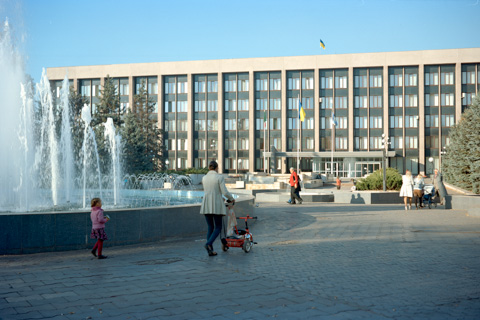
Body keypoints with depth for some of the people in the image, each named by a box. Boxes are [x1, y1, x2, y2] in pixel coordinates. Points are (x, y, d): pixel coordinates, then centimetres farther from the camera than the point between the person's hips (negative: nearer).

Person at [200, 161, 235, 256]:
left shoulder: (204, 178, 9)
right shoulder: (219, 177, -7)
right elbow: (224, 192, -12)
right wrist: (232, 198, 7)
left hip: (206, 205, 5)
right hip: (217, 205, -5)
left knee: (210, 227, 11)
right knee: (218, 227, 5)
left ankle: (210, 250, 7)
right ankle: (209, 244, -18)